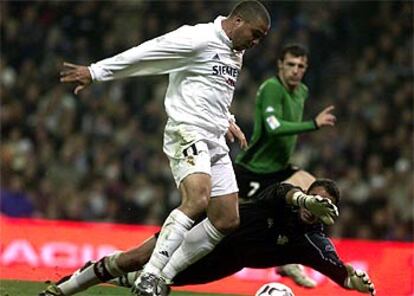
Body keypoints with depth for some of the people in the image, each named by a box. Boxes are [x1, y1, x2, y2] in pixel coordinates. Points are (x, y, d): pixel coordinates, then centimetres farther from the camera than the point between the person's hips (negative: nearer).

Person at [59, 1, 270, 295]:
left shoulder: (236, 53, 19)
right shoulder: (198, 38, -10)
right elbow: (146, 53, -10)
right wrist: (97, 72, -10)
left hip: (215, 142, 9)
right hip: (187, 133, -9)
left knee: (227, 221, 2)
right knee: (197, 199, -31)